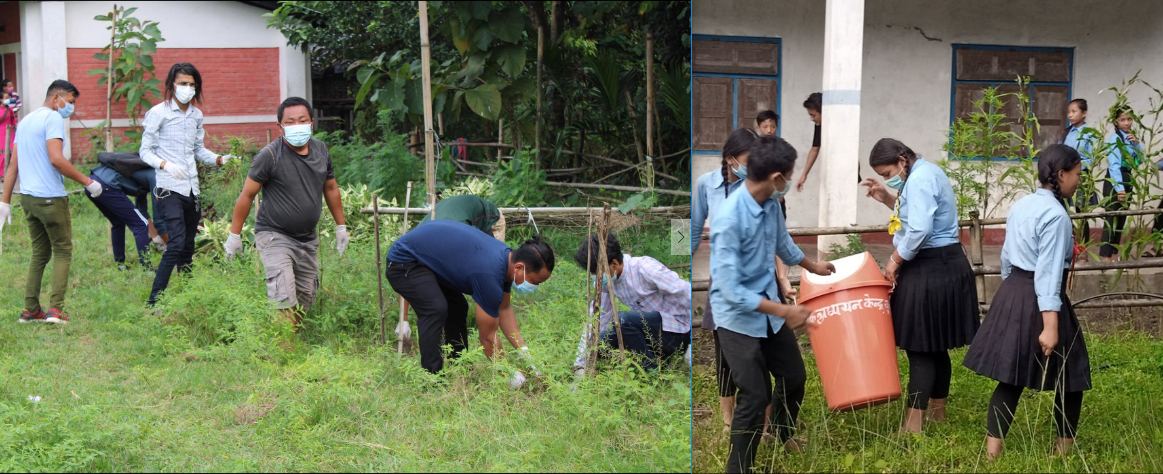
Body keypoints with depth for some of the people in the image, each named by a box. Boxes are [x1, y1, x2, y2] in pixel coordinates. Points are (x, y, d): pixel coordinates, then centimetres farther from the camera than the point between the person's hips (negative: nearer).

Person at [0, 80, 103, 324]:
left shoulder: (26, 120, 17)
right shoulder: (53, 118, -9)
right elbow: (56, 159, -22)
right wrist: (87, 182, -16)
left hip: (28, 197, 8)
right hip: (51, 197, -8)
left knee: (39, 253, 15)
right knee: (62, 252, 0)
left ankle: (30, 309, 13)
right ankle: (55, 309, -6)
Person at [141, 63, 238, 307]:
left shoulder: (196, 115, 15)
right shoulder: (159, 113, -3)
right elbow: (145, 151, -2)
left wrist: (220, 159, 5)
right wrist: (165, 165, -21)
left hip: (192, 190, 6)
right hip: (169, 189, -6)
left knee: (188, 246, 10)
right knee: (177, 243, -19)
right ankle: (154, 302, -16)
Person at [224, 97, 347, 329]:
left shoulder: (321, 150, 4)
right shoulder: (270, 155, -14)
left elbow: (330, 189, 18)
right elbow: (247, 195, -7)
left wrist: (341, 226, 22)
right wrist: (234, 235, -4)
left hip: (308, 239, 6)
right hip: (275, 237, -6)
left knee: (305, 302, 10)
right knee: (284, 304, -18)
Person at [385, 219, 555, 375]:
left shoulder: (507, 255, -3)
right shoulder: (488, 273, -31)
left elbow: (504, 308, 11)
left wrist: (524, 353, 6)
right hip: (404, 261, -10)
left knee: (458, 307, 10)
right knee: (436, 309, -27)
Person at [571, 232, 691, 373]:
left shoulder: (646, 269, -23)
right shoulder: (605, 279, -1)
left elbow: (687, 293, -23)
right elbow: (596, 321, 5)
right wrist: (580, 365, 3)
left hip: (677, 331, -8)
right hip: (650, 329, 8)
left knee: (623, 319, -29)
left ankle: (652, 370, -12)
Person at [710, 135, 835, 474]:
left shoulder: (771, 203, -5)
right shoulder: (729, 219, -30)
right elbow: (730, 291, -28)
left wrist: (812, 266, 35)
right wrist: (783, 311, -23)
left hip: (768, 310, 8)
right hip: (738, 318, -8)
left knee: (795, 376, 19)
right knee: (755, 396, -6)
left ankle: (784, 433, 48)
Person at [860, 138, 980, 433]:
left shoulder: (919, 180, -18)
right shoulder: (928, 173, 15)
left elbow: (919, 230, -27)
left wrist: (895, 260, -15)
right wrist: (887, 199, 11)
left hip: (929, 270, -11)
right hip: (946, 265, 11)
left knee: (920, 348, -8)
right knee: (936, 346, 17)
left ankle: (913, 425, -5)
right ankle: (938, 412, 28)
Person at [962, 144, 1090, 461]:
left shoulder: (1021, 206, 10)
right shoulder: (1055, 215, -18)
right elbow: (1048, 273, -22)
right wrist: (1050, 325, -24)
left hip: (1011, 292, 9)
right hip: (1038, 299, -9)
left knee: (1011, 377, 9)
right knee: (1069, 375, 9)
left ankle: (992, 451, 6)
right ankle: (1064, 449, 20)